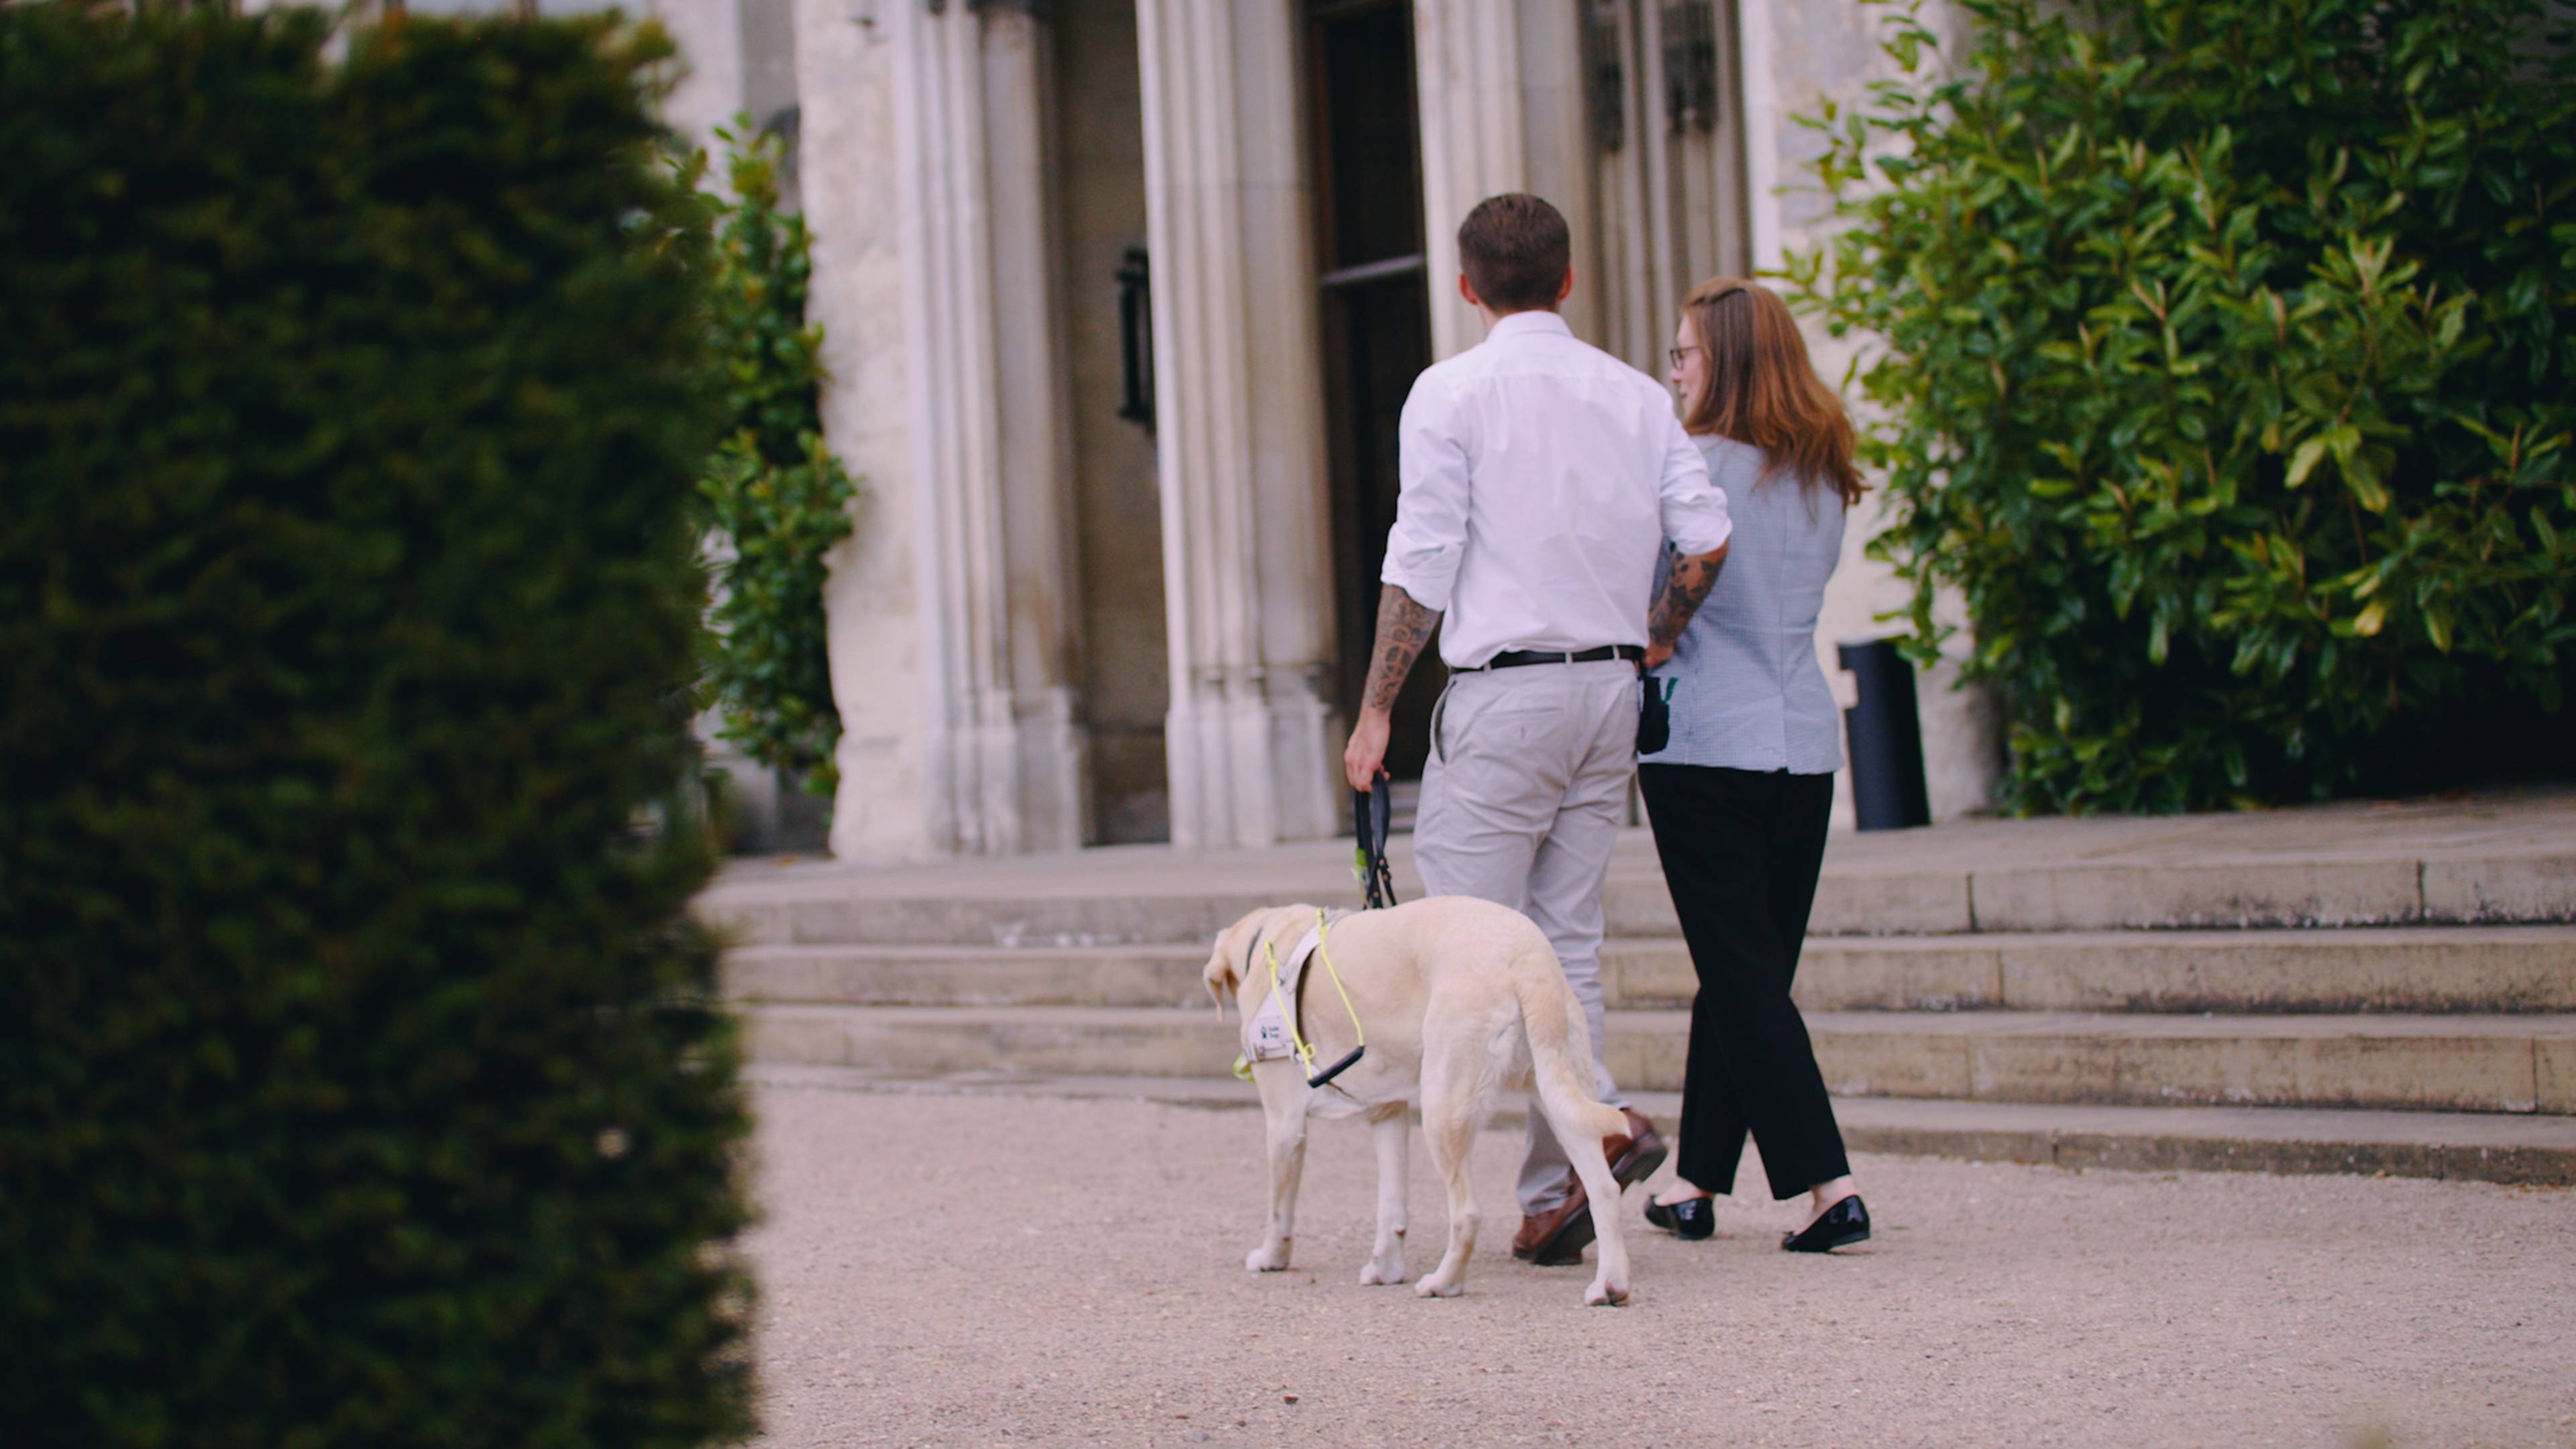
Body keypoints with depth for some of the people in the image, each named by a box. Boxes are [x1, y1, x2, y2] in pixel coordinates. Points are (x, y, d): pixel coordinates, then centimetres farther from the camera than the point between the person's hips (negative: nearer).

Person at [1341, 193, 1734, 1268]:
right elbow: (1707, 542, 4)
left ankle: (1600, 1122, -19)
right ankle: (1552, 1198, 7)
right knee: (1567, 941, 8)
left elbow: (1420, 566, -9)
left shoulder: (1453, 392, -5)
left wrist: (1376, 711, -4)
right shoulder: (1636, 396, 10)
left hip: (1503, 692, -6)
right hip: (1609, 690, 6)